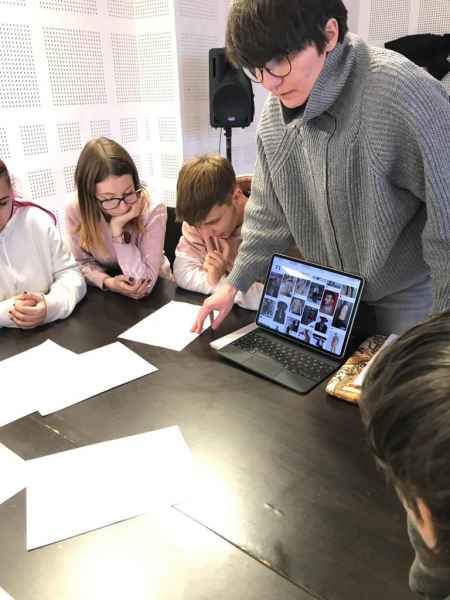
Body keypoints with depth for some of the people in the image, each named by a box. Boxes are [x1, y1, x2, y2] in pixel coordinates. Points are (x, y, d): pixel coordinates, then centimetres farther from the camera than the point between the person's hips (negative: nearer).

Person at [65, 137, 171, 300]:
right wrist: (107, 281, -22)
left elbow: (144, 285, -25)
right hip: (105, 294, 2)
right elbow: (83, 263, -2)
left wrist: (117, 229, -30)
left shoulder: (153, 210, -23)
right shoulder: (75, 210, -14)